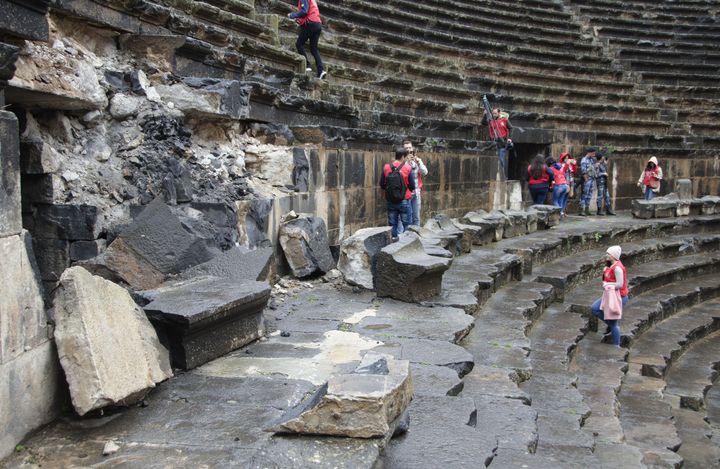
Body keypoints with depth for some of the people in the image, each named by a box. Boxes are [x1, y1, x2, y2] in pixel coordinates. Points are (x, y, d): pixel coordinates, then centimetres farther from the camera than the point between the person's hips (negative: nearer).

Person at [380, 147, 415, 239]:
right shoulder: (407, 168, -12)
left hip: (390, 201, 3)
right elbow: (411, 185, -9)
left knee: (392, 224, 12)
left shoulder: (386, 167, -4)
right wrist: (412, 190, 14)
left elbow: (382, 184, 0)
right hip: (404, 201, -3)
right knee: (406, 224, 9)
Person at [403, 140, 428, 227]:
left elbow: (425, 172, -2)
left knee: (416, 217, 10)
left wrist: (418, 161, -13)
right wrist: (407, 162, -20)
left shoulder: (417, 160, 10)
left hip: (416, 193, 4)